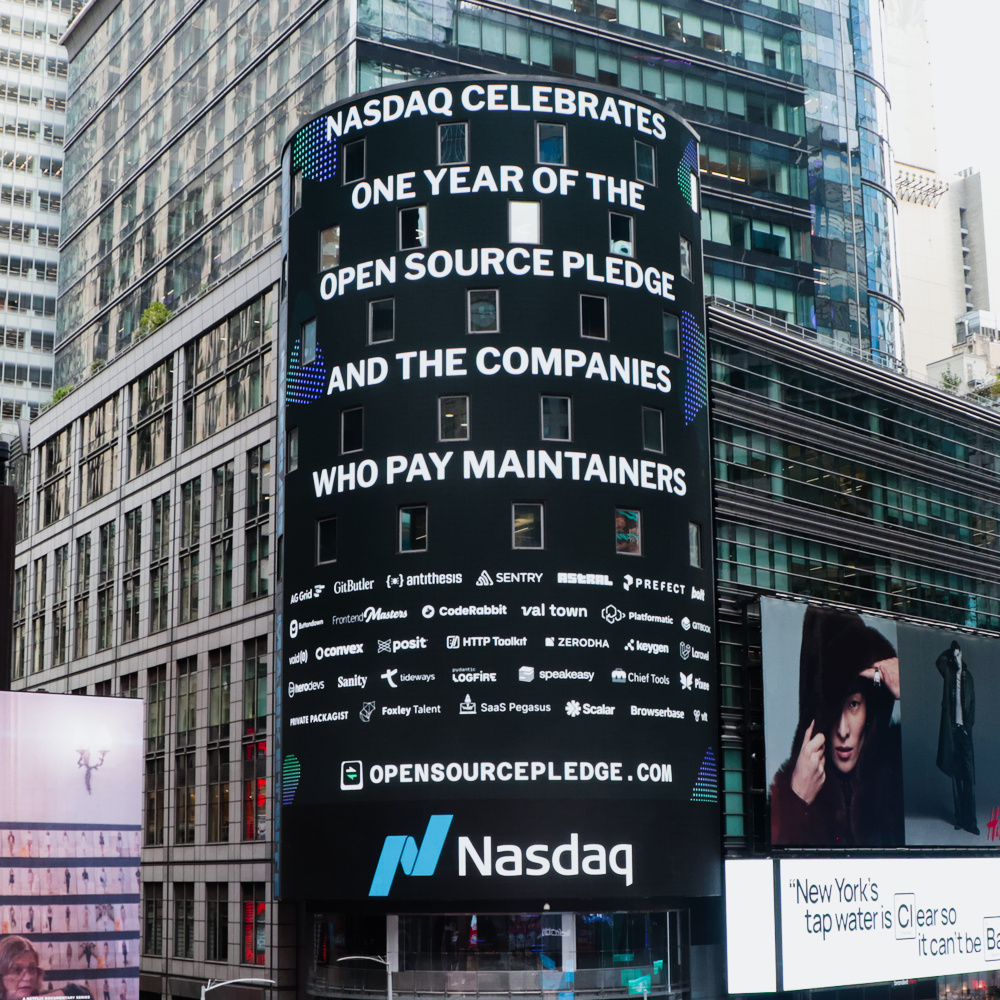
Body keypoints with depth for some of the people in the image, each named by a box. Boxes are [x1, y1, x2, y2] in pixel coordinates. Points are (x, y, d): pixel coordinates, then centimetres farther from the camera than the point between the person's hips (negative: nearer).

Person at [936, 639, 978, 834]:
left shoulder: (968, 676, 9)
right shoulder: (949, 673, 8)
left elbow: (972, 704, 6)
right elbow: (938, 661, -12)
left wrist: (969, 725, -4)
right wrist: (949, 653, -1)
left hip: (964, 731, 0)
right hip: (951, 729, 0)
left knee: (969, 777, -5)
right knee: (956, 776, 3)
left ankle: (970, 820, -5)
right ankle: (959, 818, 8)